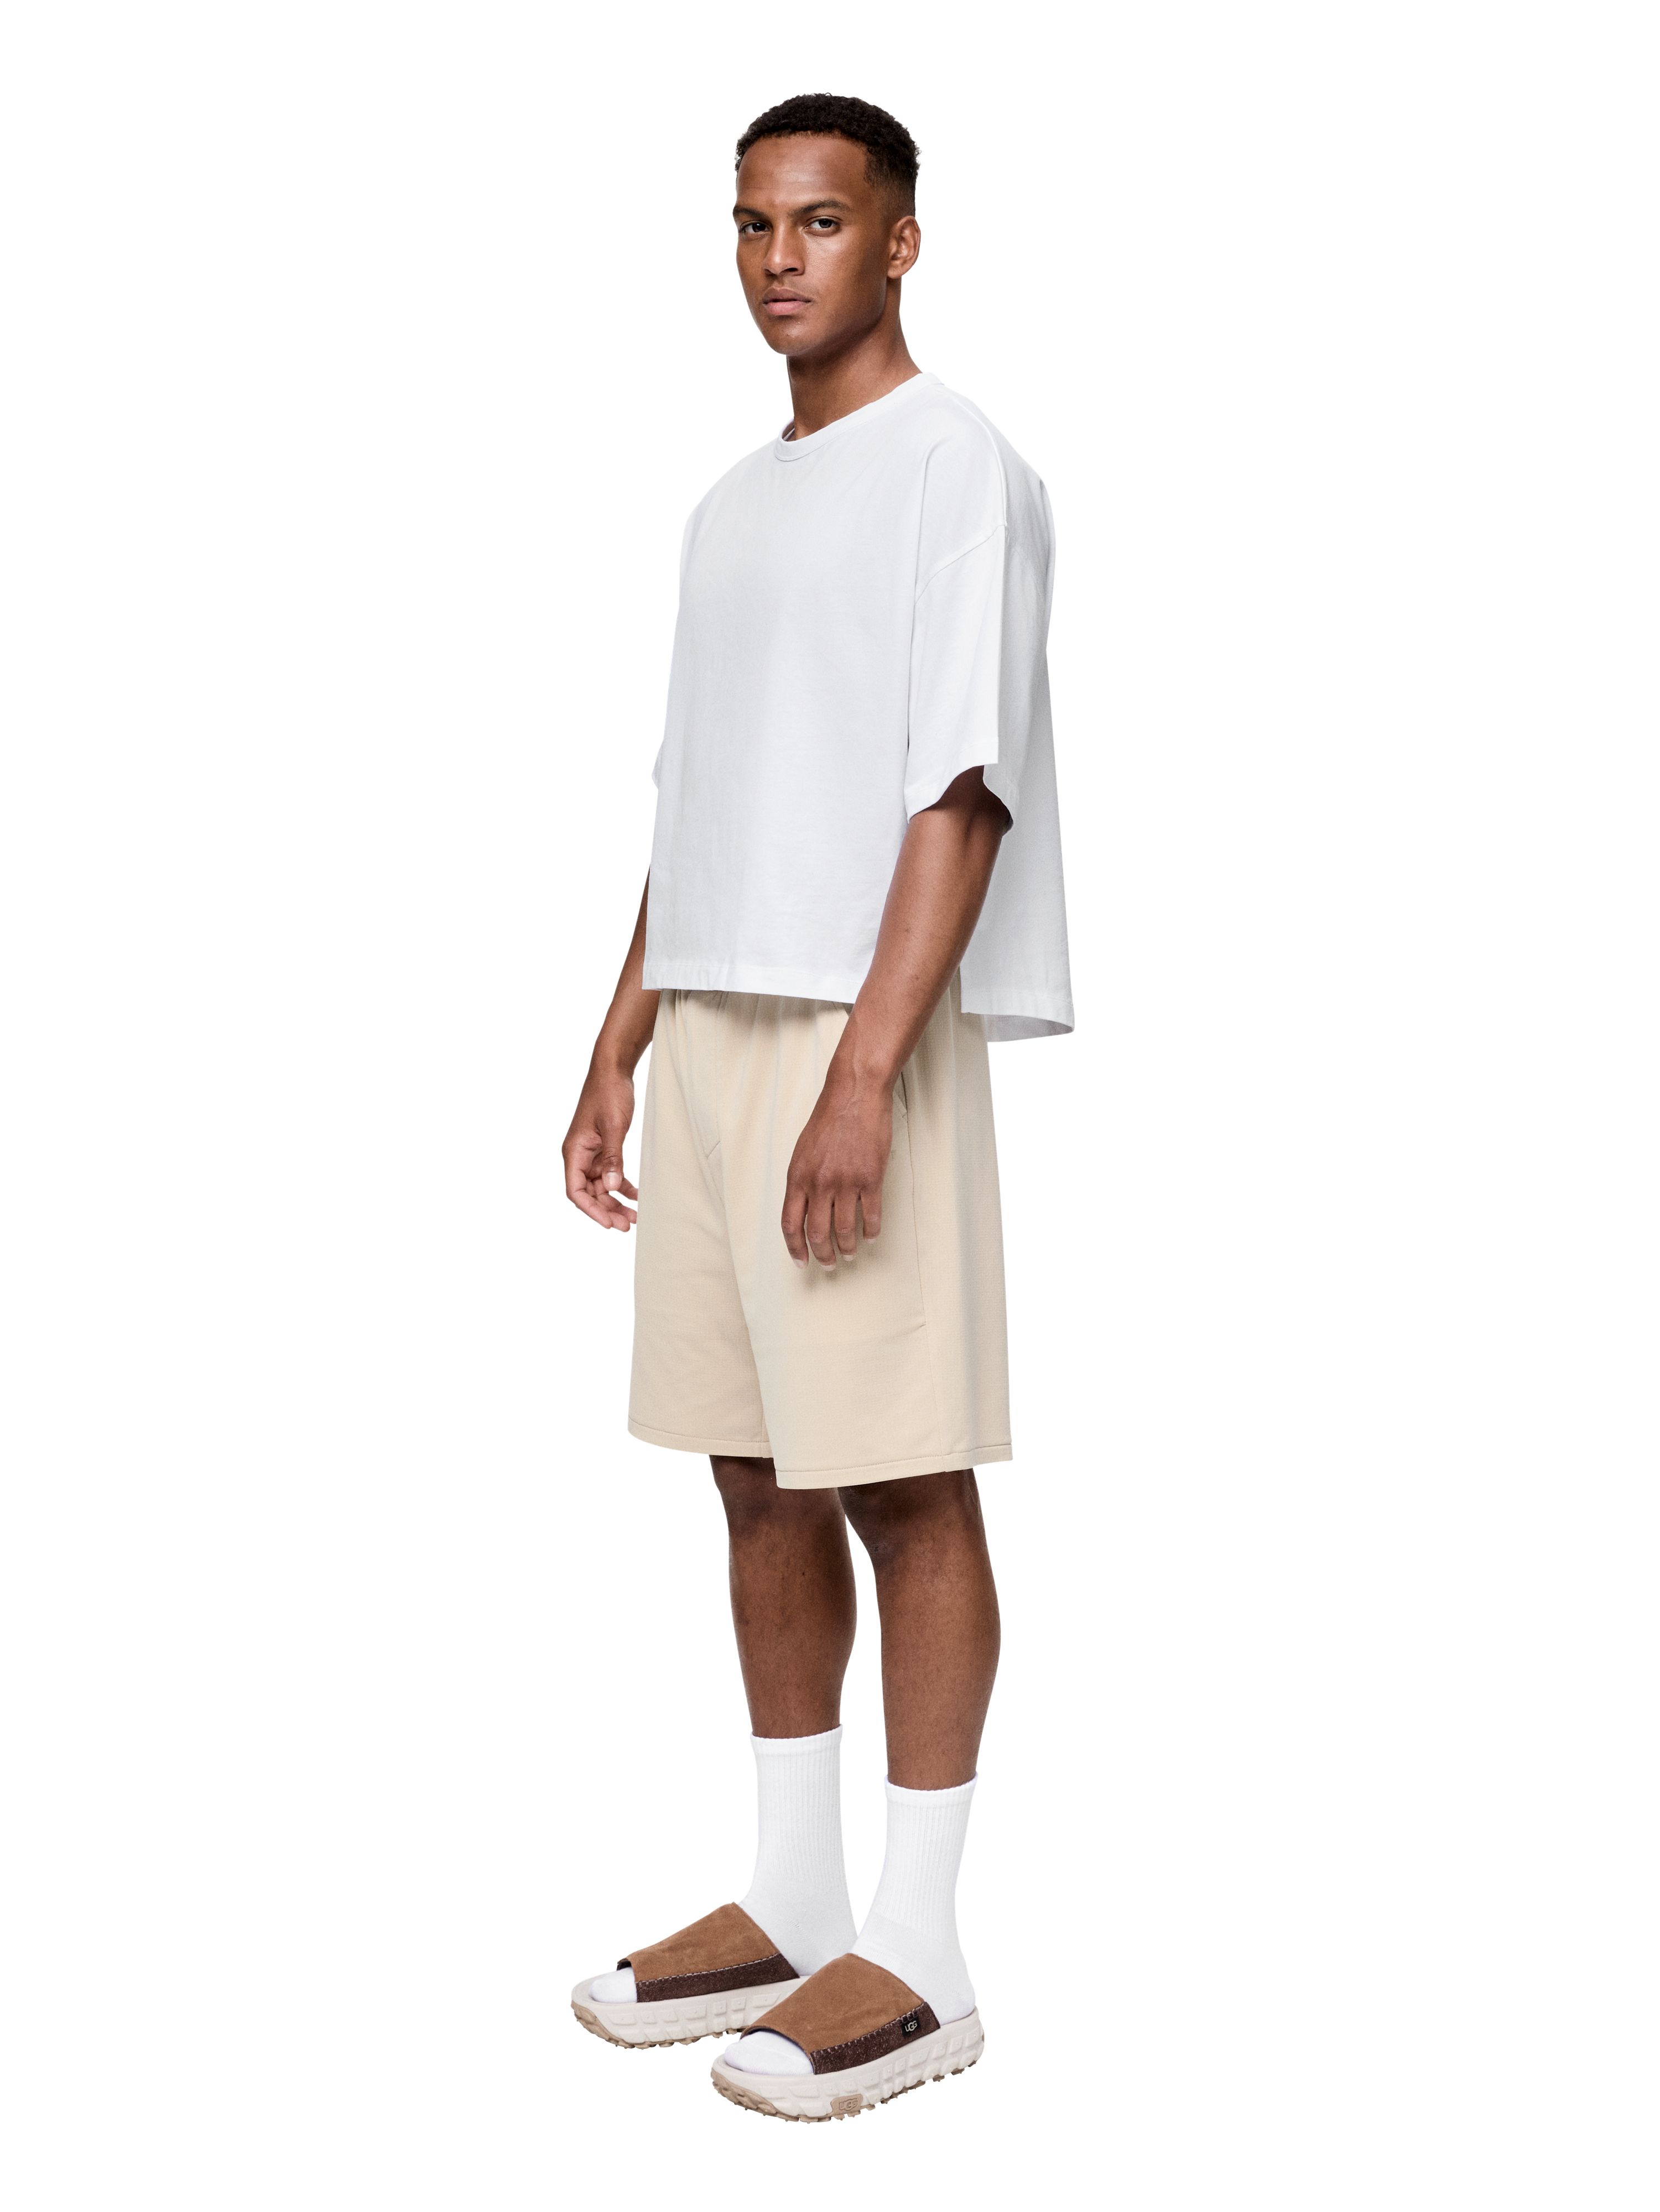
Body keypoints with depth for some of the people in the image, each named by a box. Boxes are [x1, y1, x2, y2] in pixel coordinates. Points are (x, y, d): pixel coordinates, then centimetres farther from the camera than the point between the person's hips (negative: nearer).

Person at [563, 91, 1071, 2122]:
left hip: (865, 1039, -8)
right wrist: (620, 1047, 16)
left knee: (902, 1485, -4)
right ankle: (790, 1904, 21)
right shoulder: (733, 506, 20)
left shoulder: (958, 475, -5)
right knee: (761, 1475, 10)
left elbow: (962, 790, -14)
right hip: (710, 1028, 8)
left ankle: (916, 1959, 4)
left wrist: (865, 1073, -22)